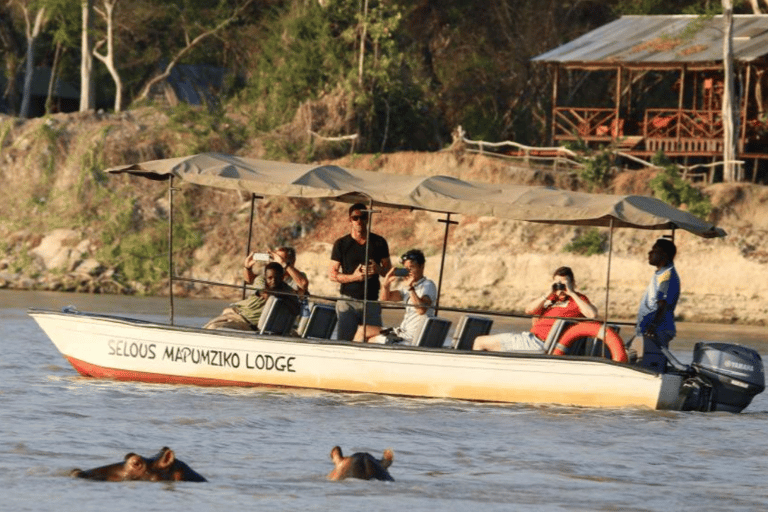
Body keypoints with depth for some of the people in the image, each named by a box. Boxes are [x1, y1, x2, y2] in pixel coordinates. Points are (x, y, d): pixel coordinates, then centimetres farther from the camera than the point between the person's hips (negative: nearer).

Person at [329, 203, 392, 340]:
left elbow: (388, 270, 15)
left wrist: (378, 269, -9)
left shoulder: (379, 242, 9)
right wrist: (353, 277, -13)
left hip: (371, 302, 1)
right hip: (348, 302, -1)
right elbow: (332, 274, 3)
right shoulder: (341, 244, 5)